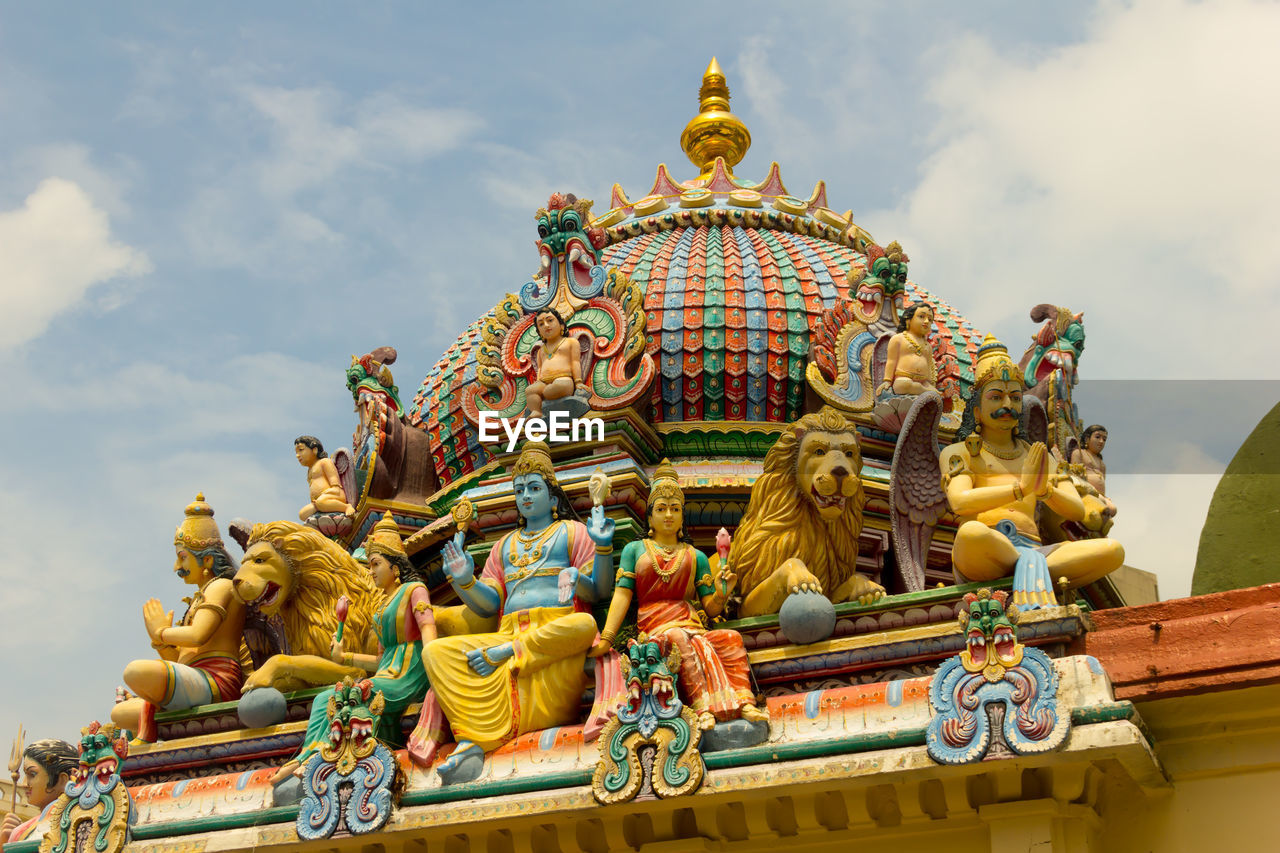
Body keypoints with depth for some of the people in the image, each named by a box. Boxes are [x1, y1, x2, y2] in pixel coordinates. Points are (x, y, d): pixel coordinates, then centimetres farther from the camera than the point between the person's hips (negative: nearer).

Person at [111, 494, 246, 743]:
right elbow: (183, 660, 24)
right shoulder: (200, 597, 30)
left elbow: (198, 636, -19)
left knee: (136, 671, -33)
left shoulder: (221, 586, 0)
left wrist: (162, 632, -2)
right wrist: (161, 643, 6)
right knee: (120, 713, 20)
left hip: (216, 680, -11)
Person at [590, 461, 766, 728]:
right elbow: (622, 595, 6)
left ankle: (742, 702, -48)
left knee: (731, 638, -31)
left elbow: (710, 608, 16)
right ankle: (705, 707, -55)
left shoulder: (696, 557, 22)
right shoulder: (634, 550, 19)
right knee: (683, 639, -39)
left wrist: (721, 594, -8)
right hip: (654, 630, -3)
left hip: (692, 624, 3)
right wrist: (606, 638, -8)